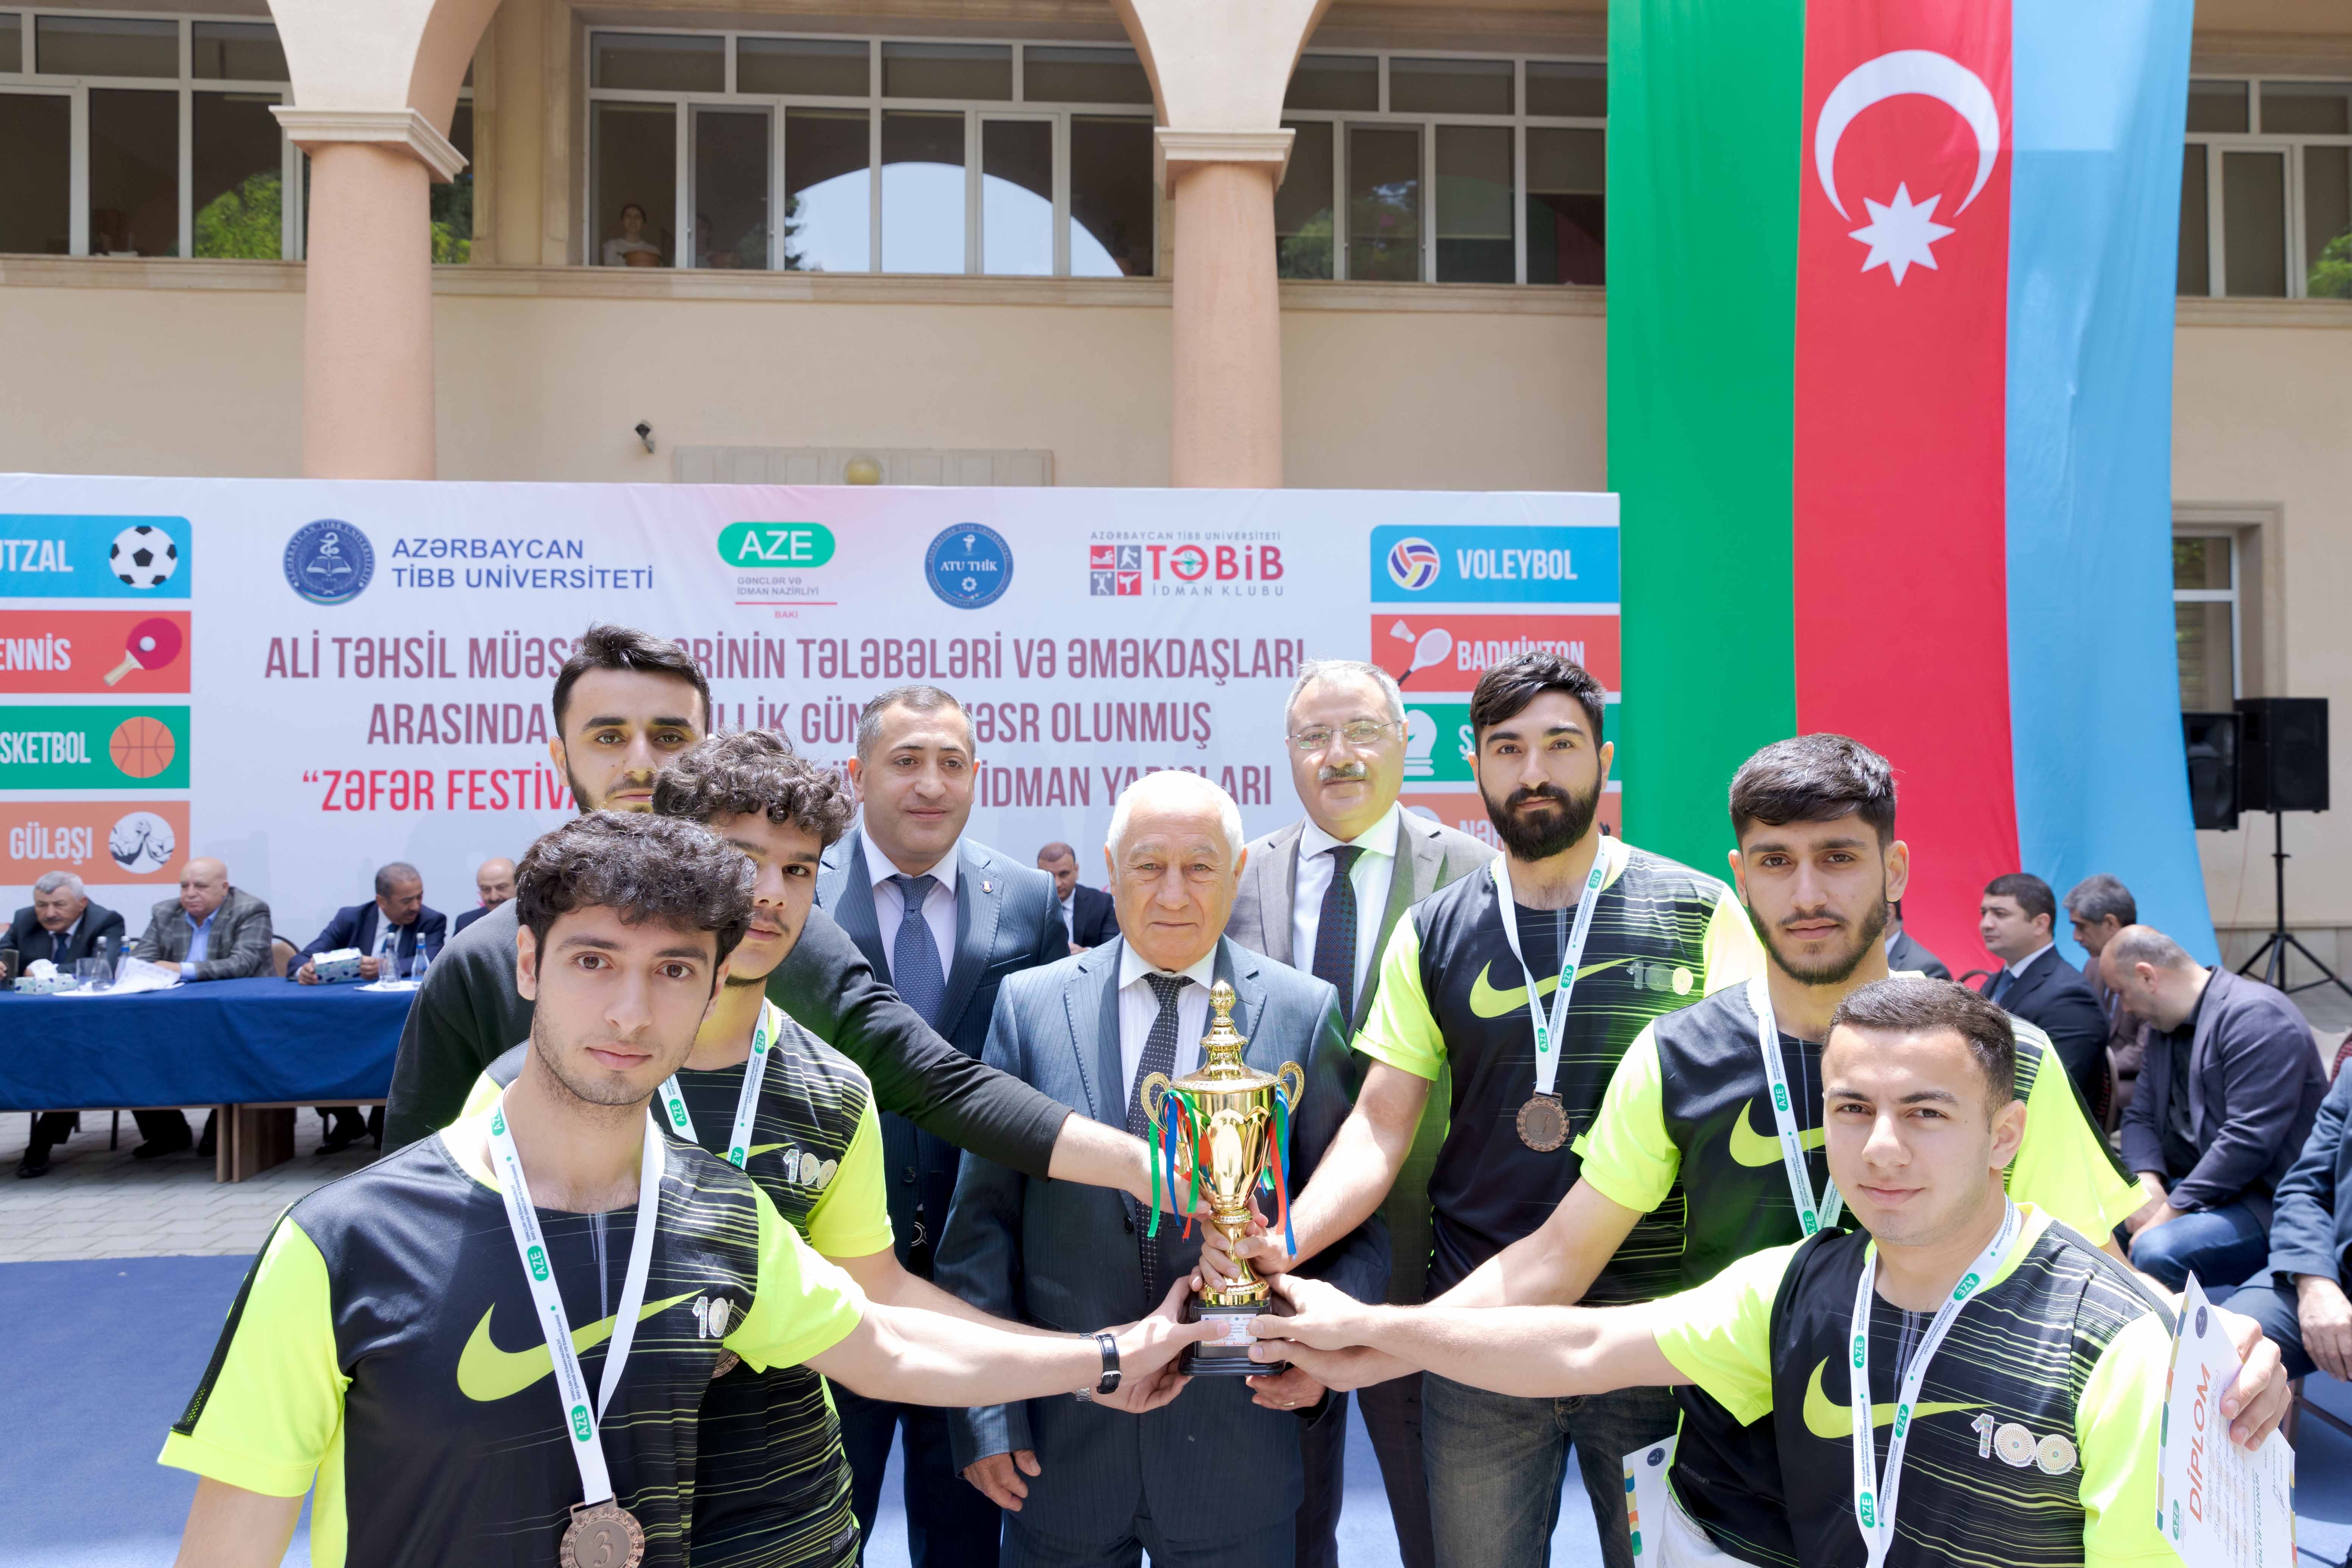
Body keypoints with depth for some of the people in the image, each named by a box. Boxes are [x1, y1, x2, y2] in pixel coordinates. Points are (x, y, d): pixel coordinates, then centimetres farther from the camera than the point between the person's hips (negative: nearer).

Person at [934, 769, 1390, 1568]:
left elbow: (1355, 1223, 3)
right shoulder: (1029, 1004, -1)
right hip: (1056, 1441, 0)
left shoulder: (1304, 1012, -2)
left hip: (1235, 1439, 0)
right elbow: (981, 1219, 0)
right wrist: (984, 1410, -4)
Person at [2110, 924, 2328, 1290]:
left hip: (2262, 1202, -9)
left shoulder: (2256, 1016, -17)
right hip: (2183, 1186, 9)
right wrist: (2146, 1182, -9)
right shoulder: (2164, 1026, 13)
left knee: (2157, 1252, -34)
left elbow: (2250, 1140, -25)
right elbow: (2140, 1117, 13)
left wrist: (2170, 1214, -22)